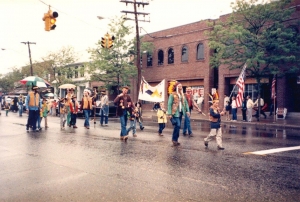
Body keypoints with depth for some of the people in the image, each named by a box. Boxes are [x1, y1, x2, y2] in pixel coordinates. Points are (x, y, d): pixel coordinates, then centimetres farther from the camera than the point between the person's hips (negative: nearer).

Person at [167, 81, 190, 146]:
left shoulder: (182, 95, 12)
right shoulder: (172, 94, -7)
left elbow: (186, 103, 16)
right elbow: (169, 104, -10)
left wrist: (187, 111, 5)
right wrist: (169, 114, -16)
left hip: (181, 112, 7)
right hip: (175, 112, -7)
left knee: (178, 126, 9)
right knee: (177, 126, -15)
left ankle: (175, 140, 19)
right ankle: (174, 139, -2)